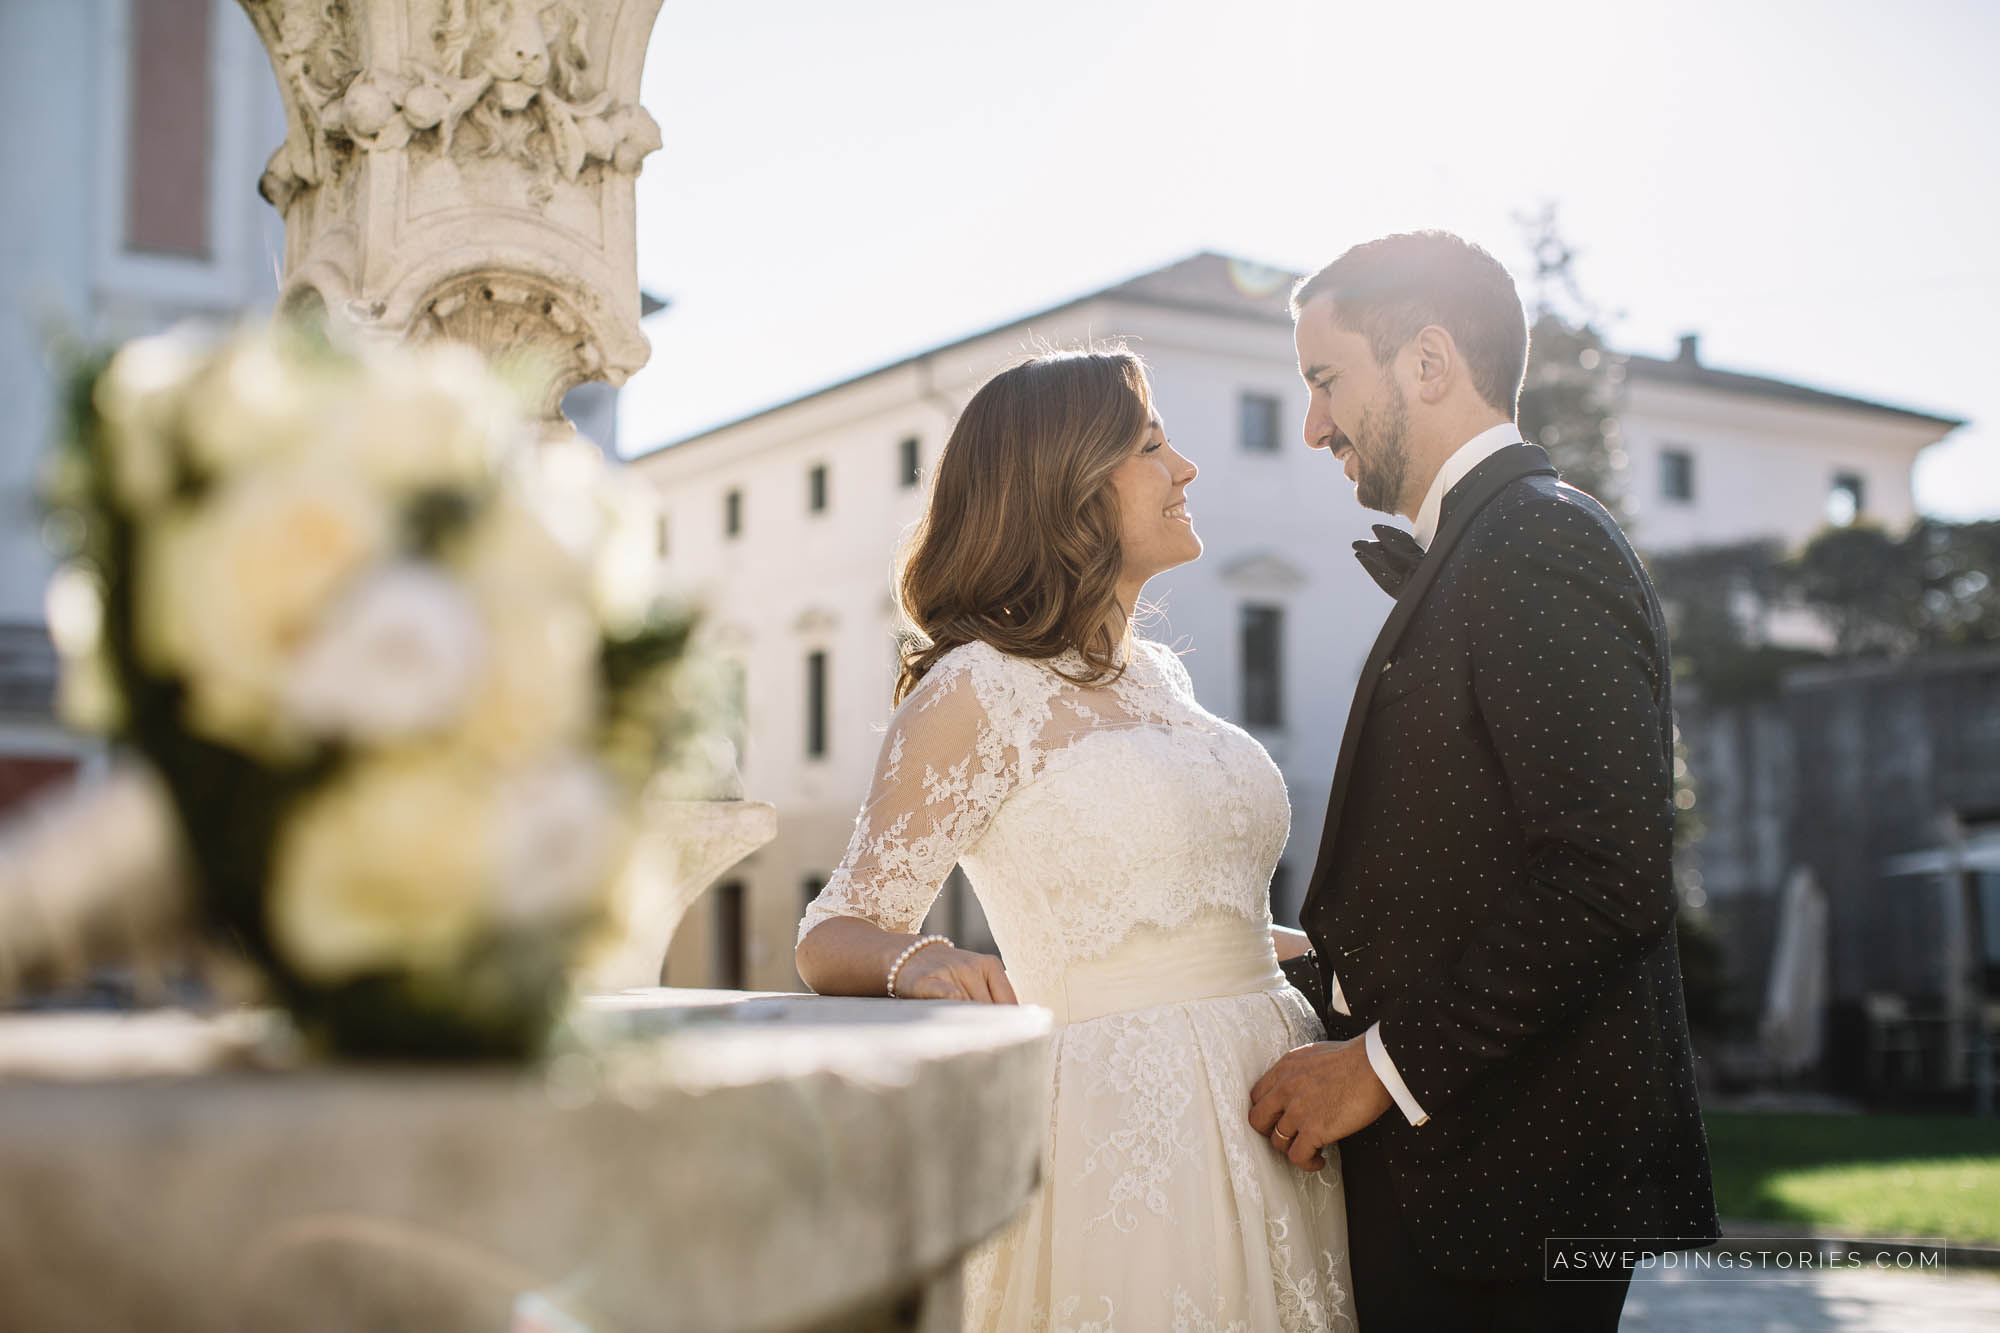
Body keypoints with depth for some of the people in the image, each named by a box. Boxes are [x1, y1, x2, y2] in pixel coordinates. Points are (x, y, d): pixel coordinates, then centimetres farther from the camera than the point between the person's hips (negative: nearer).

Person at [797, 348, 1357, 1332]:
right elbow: (833, 942, -10)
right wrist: (918, 964, -31)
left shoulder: (1157, 677, 14)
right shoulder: (976, 690, -9)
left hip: (1261, 1121, 7)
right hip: (1122, 1132, -7)